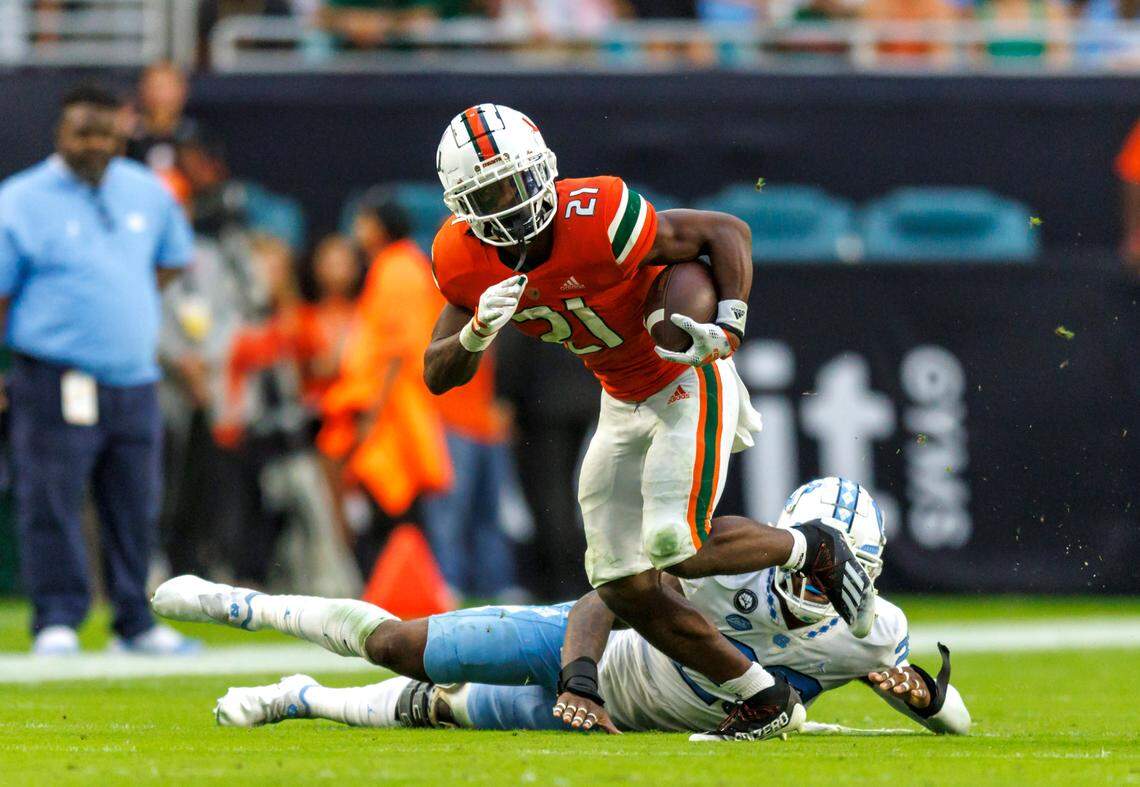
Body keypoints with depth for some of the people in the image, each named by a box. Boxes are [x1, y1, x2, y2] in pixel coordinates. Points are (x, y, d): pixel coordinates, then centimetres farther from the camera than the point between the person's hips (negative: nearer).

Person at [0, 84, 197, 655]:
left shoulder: (147, 193, 12)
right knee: (52, 505, -7)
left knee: (135, 507, 9)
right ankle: (57, 619, -1)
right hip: (57, 386, -5)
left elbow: (172, 259, 29)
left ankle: (135, 623, 17)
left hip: (134, 381, 5)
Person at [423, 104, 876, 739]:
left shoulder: (596, 219, -30)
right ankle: (763, 696, 13)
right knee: (626, 587, 0)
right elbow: (439, 376, -8)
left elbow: (729, 231, -20)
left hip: (689, 380, -7)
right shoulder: (466, 260, -13)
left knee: (675, 548, -22)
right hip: (623, 403, 7)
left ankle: (812, 551, 7)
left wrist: (729, 328, -33)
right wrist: (479, 331, -30)